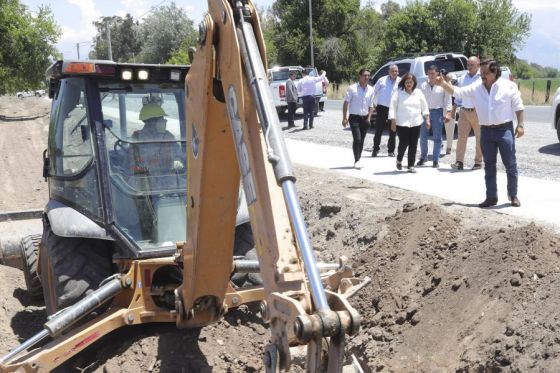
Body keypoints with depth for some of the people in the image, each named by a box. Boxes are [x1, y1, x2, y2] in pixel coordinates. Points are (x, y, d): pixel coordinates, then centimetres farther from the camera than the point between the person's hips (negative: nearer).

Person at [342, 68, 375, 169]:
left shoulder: (371, 90, 6)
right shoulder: (352, 88, -6)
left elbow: (371, 106, 12)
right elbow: (346, 103, -4)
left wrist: (369, 118, 0)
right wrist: (344, 118, -8)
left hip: (365, 118, 4)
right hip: (354, 117, -4)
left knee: (361, 141, 8)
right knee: (357, 139, -14)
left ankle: (358, 160, 20)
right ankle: (357, 161, -6)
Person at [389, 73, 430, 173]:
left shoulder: (418, 93, 9)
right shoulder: (398, 93, 0)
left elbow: (424, 107, 13)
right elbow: (393, 108, -2)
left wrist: (427, 119, 7)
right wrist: (393, 122, -8)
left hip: (416, 123, 3)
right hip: (402, 123, -3)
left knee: (413, 145, 3)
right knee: (404, 143, -8)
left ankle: (411, 166, 11)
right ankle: (399, 160, 21)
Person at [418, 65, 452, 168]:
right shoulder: (423, 85, 8)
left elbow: (448, 100, -2)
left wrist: (448, 113, -10)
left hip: (437, 112, -3)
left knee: (437, 137, 2)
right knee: (423, 137, 5)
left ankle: (435, 160, 8)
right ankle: (423, 157, 21)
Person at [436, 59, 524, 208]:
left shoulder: (509, 86, -5)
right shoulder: (476, 87, 2)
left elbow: (518, 106, -1)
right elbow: (458, 92, -2)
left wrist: (520, 125, -7)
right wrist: (443, 84, -16)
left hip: (505, 130, -3)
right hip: (486, 131, 3)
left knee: (510, 165, 3)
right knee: (489, 166, 8)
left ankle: (513, 196, 16)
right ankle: (491, 197, 17)